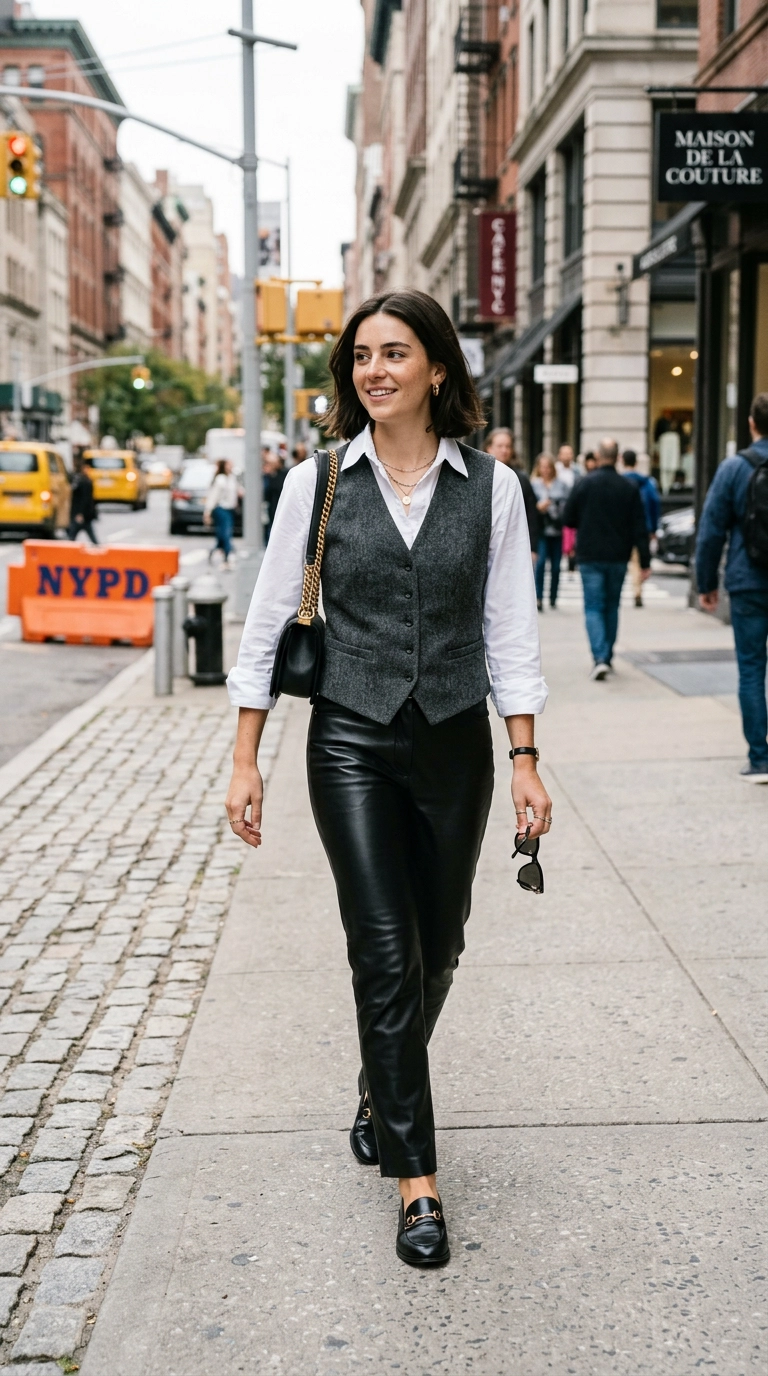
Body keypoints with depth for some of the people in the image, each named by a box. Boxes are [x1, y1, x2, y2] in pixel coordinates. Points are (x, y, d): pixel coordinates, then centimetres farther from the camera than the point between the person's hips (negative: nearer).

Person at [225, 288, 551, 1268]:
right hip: (353, 743, -2)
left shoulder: (491, 487, -1)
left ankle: (381, 1095, 42)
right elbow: (266, 624, 2)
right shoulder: (318, 483, -2)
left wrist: (524, 762, -2)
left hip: (454, 744, 2)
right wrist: (245, 760, -1)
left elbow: (509, 634, 2)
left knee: (436, 951, 14)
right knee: (385, 954, -6)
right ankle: (416, 1180, 3)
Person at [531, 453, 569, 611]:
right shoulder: (534, 484, 3)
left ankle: (553, 598, 15)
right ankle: (538, 597, -14)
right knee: (540, 562, -15)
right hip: (541, 530, -3)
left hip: (557, 530, 3)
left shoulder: (561, 486, 10)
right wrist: (539, 507, -21)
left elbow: (567, 505, 8)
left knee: (556, 566, 5)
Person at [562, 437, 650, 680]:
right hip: (618, 557, 2)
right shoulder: (629, 488, -2)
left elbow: (568, 519, 0)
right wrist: (645, 561, 0)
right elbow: (639, 528, -3)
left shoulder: (585, 484, -8)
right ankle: (607, 656, 24)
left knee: (593, 607, -1)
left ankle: (600, 658, -18)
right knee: (611, 607, 17)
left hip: (590, 557, -2)